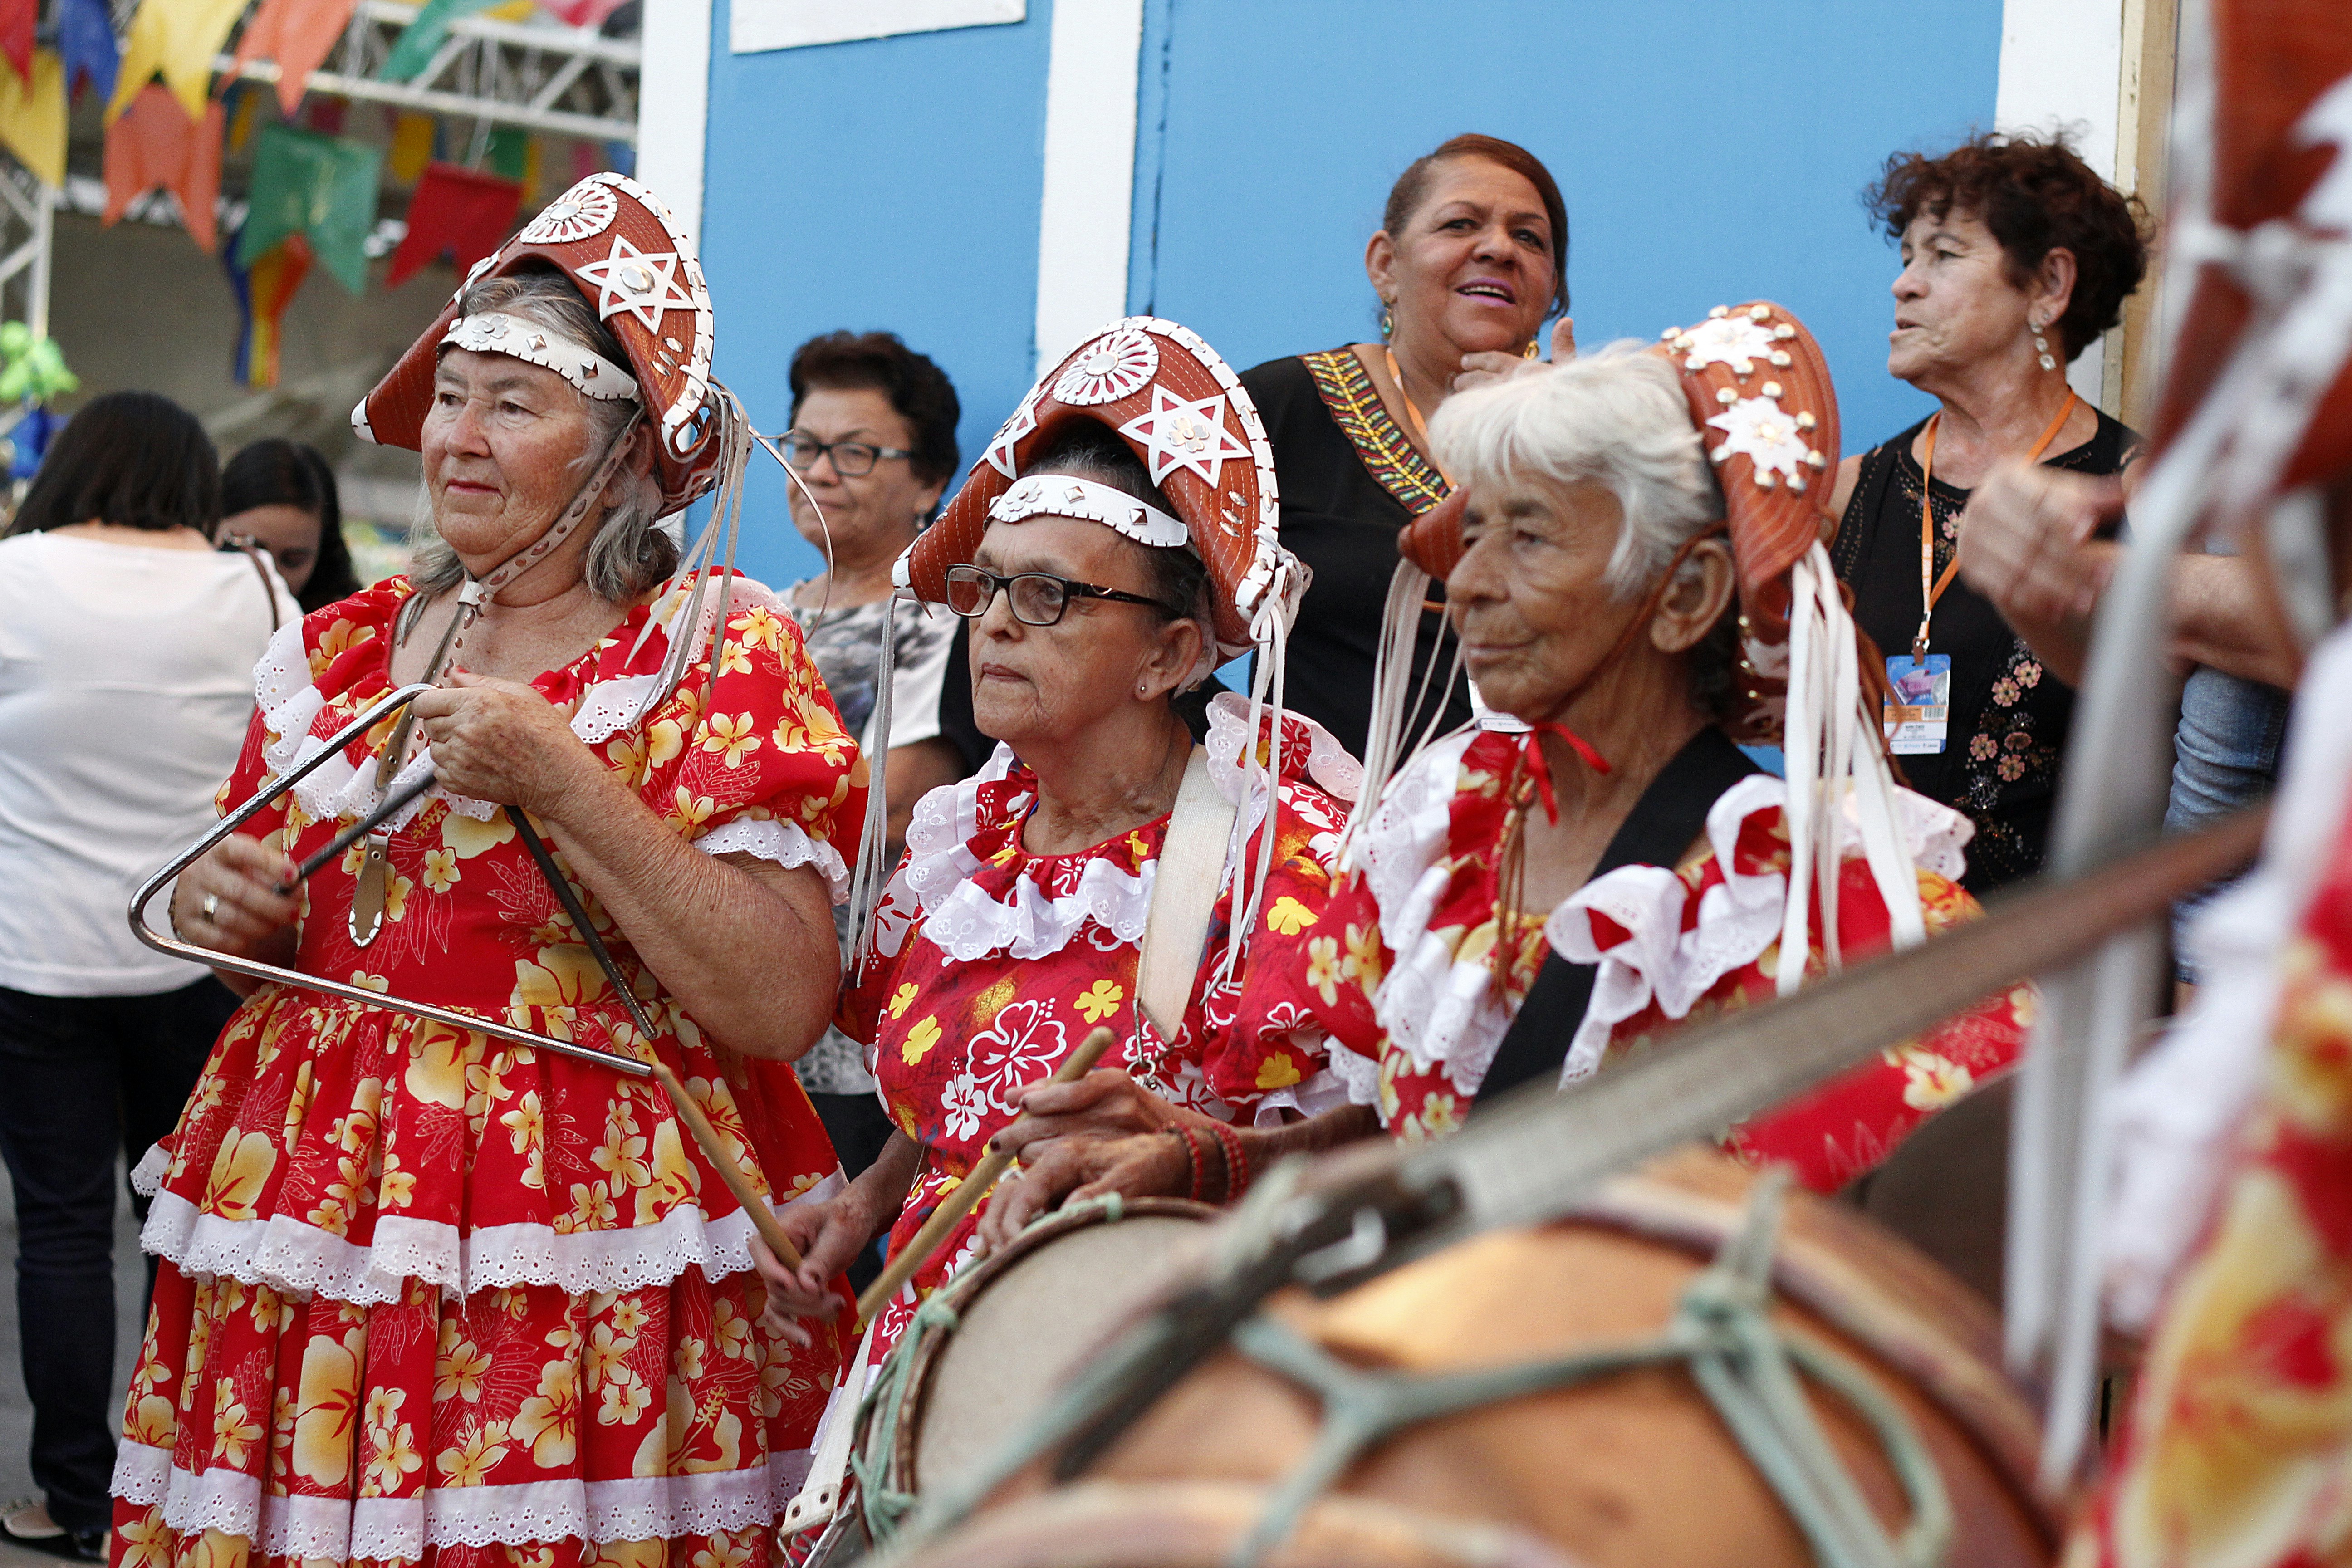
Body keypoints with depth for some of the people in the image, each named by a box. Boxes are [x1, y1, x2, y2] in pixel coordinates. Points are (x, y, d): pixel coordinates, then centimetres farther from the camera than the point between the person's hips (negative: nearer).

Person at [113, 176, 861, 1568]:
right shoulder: (340, 648, 10)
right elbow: (266, 911, 25)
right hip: (311, 1247, 5)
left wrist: (565, 786, -21)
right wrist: (220, 909, 1)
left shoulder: (719, 656, -6)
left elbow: (783, 1006, -17)